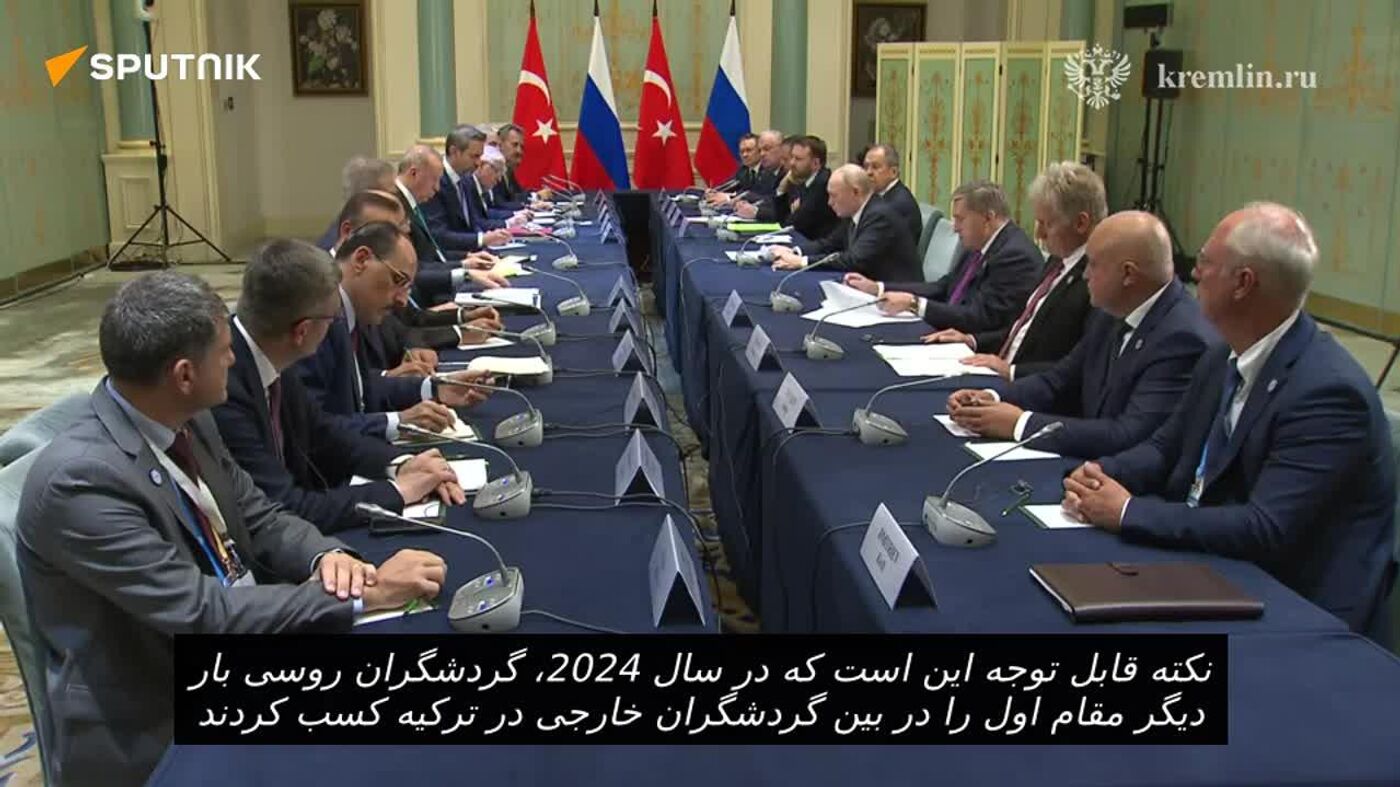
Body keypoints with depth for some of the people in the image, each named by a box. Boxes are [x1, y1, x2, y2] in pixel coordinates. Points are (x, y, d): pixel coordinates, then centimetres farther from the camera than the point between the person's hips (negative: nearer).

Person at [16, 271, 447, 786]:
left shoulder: (186, 421, 0)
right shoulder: (79, 479, -24)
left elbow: (259, 520, 8)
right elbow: (202, 613, -26)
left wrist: (326, 556, -13)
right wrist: (363, 596, -23)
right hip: (153, 731, -7)